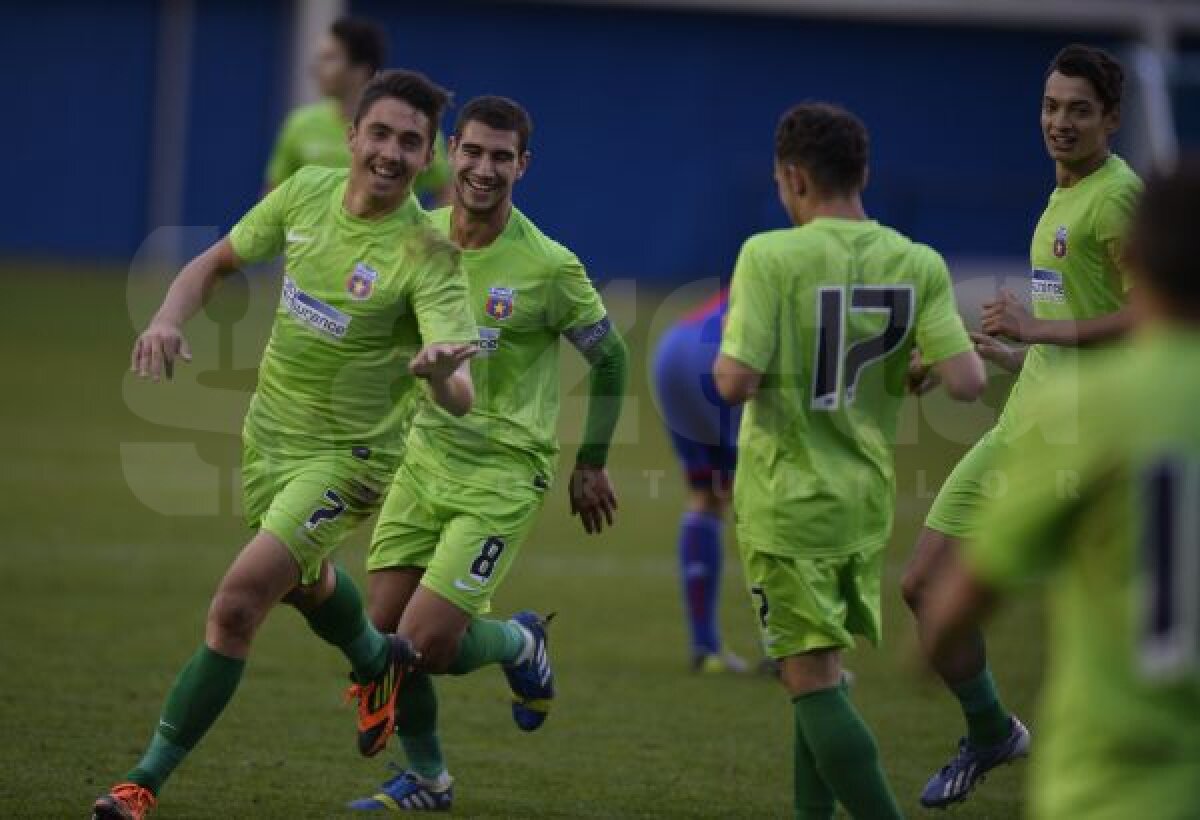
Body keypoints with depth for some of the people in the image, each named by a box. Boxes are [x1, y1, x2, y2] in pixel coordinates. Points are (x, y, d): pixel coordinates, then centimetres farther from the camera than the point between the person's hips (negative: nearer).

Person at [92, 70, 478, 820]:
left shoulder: (428, 256, -24)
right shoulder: (308, 194, -9)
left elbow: (460, 397, -33)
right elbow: (216, 263, 6)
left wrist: (440, 370, -57)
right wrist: (169, 321, -14)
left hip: (347, 455, -6)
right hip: (271, 429, 6)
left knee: (237, 604, -17)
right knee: (304, 581, 29)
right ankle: (378, 663, 62)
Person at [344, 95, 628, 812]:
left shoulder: (550, 268, -14)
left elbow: (610, 357, 0)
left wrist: (592, 463, 5)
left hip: (503, 474, -5)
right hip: (423, 457, 5)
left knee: (425, 642, -14)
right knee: (386, 634, 3)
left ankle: (520, 643, 18)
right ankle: (427, 779, 25)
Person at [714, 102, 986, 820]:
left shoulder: (771, 256, -14)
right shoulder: (919, 265, -2)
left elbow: (737, 382, -21)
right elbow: (967, 383, -10)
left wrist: (725, 361, 1)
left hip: (789, 504, -5)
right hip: (866, 500, 5)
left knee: (813, 683, -3)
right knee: (826, 675, 20)